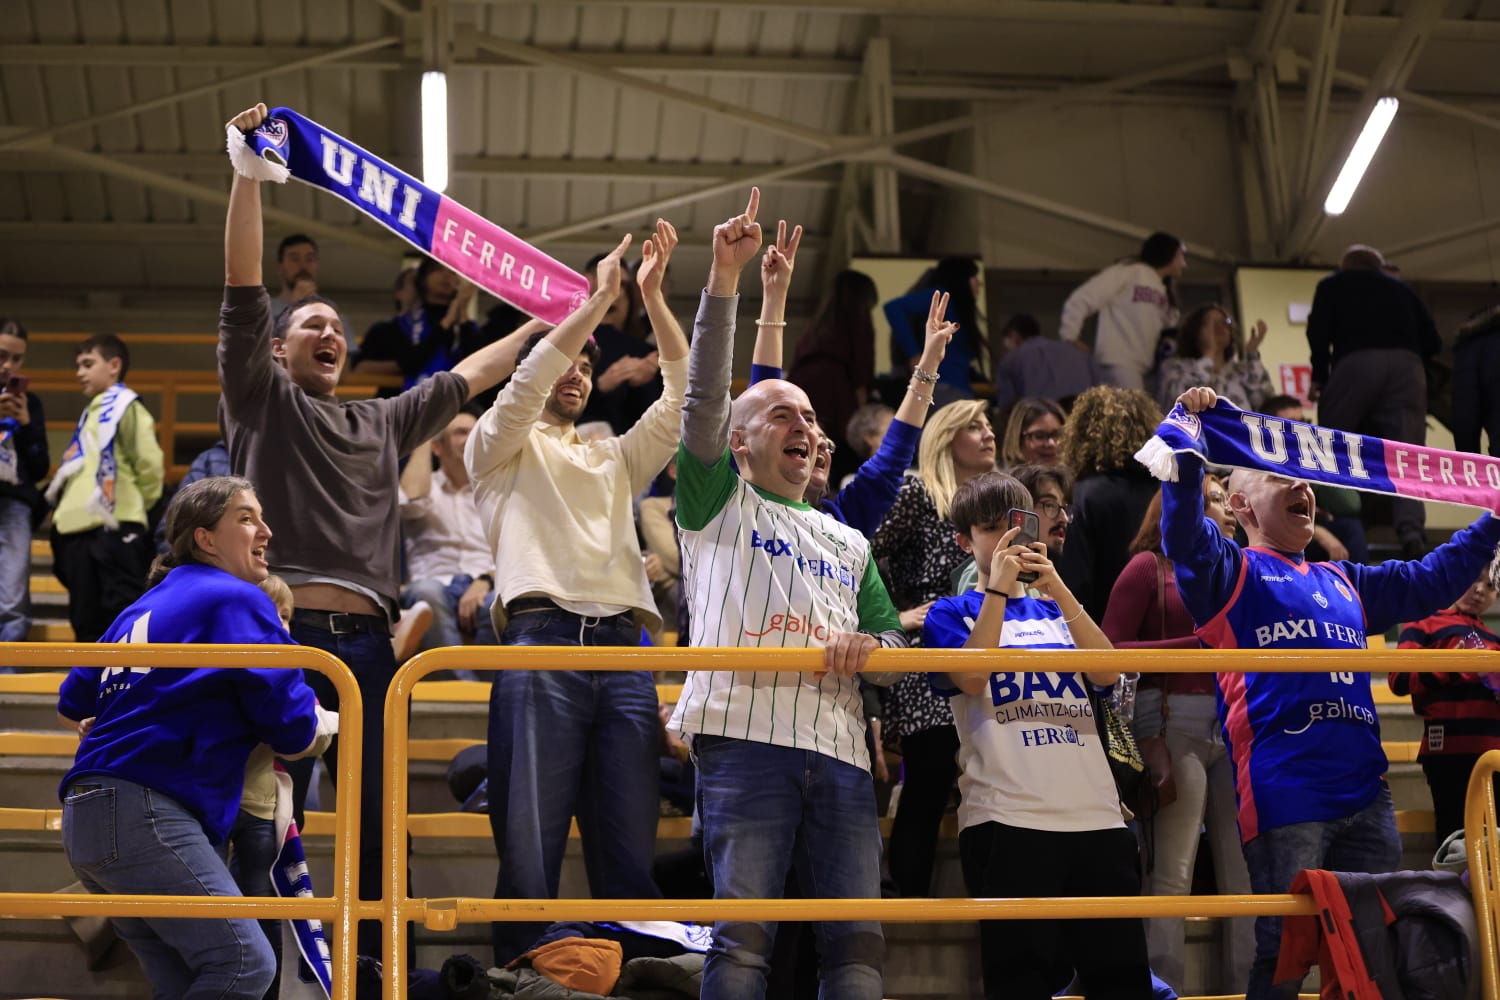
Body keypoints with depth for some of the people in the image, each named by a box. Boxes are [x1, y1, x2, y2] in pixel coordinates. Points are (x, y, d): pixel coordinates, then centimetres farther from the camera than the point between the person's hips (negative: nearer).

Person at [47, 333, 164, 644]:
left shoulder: (126, 407, -3)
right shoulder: (91, 413, 24)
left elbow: (149, 463, -10)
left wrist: (137, 505, -1)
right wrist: (62, 508, 16)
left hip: (114, 528, -9)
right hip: (80, 529, 9)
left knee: (122, 615, -12)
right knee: (86, 618, 8)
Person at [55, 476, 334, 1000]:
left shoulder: (143, 608, 23)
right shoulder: (237, 600, -2)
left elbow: (73, 706, 29)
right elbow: (291, 727, -6)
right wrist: (328, 721, 15)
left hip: (86, 817, 10)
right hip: (143, 811, -9)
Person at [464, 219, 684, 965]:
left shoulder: (615, 459, 31)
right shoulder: (502, 447, 19)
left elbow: (683, 393, 20)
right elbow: (526, 383, -1)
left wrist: (652, 294, 12)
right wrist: (600, 299, -1)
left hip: (624, 654, 4)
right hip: (541, 644, -4)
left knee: (631, 859, -3)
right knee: (530, 853, -12)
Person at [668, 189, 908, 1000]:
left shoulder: (848, 544, 29)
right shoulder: (719, 502, 17)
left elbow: (896, 643, 25)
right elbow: (703, 395, 3)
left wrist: (866, 646, -1)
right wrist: (725, 277, -7)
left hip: (840, 749, 4)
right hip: (744, 733, -4)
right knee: (743, 934, -14)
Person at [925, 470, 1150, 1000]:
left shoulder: (1056, 611, 22)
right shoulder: (952, 613, 12)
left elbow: (1107, 672, 4)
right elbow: (971, 678, -8)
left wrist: (1057, 589, -4)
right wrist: (999, 589, -7)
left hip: (1096, 814, 4)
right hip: (1007, 817, -4)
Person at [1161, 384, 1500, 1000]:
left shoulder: (1345, 584, 24)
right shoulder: (1230, 573, 5)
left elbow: (1432, 581, 31)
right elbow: (1183, 529, -14)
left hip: (1366, 793, 6)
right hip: (1284, 800, -6)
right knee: (1283, 949, -3)